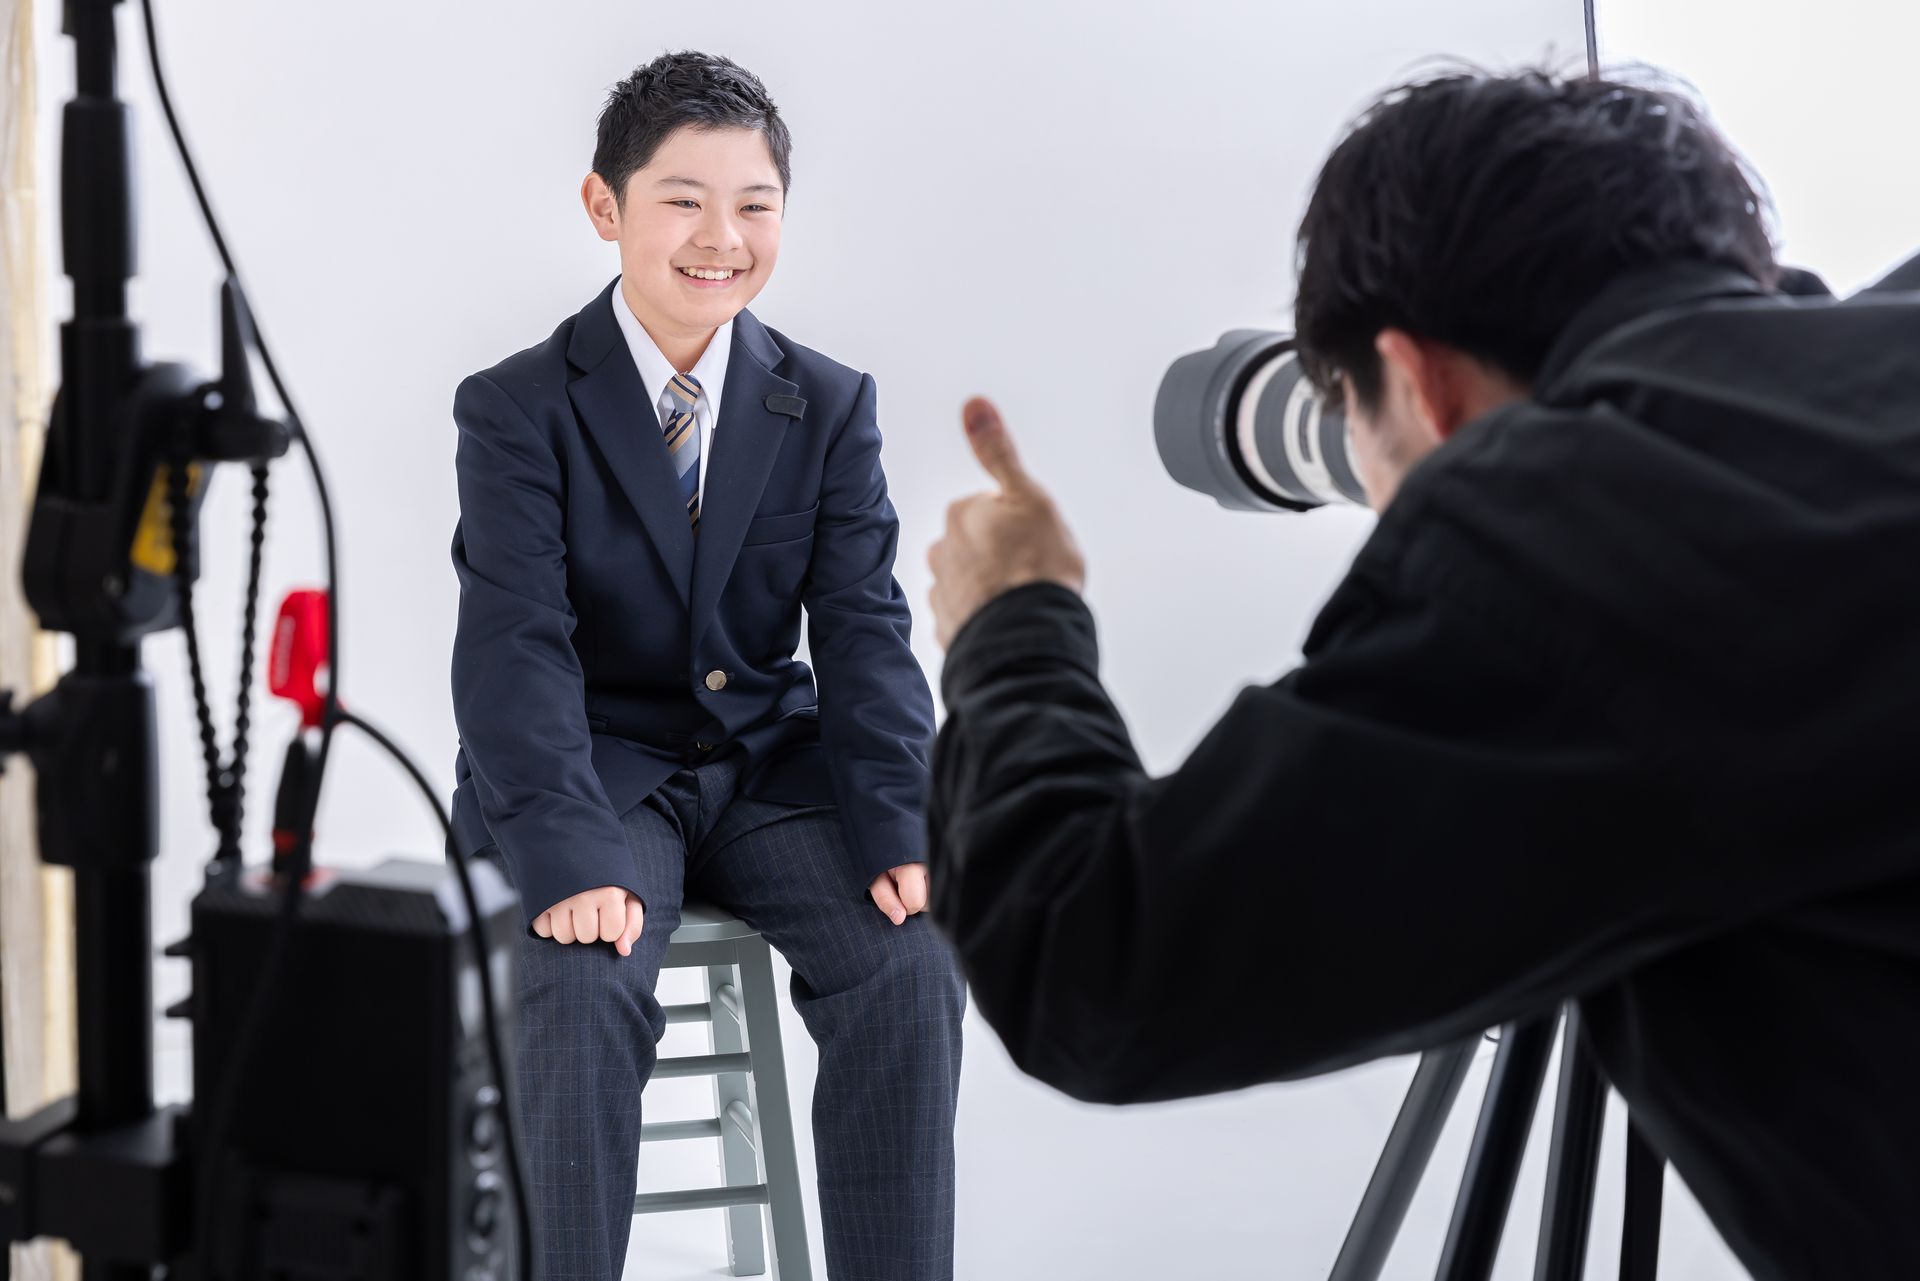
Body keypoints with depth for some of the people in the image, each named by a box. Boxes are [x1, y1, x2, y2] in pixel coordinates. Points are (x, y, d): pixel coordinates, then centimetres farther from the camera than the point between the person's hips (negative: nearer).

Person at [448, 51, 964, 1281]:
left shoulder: (830, 406, 3)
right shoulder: (519, 408, -7)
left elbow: (865, 631, -3)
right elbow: (515, 647, -16)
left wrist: (902, 830, -19)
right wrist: (570, 857, -31)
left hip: (771, 764, 3)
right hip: (596, 772, -2)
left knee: (912, 963, -22)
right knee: (586, 984, -30)